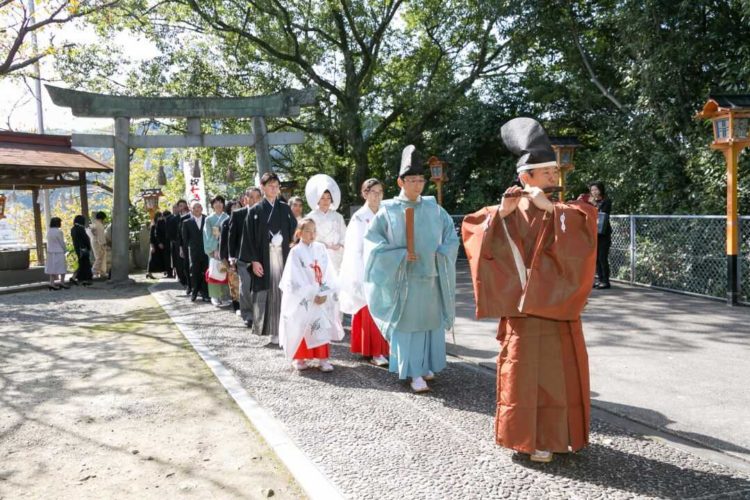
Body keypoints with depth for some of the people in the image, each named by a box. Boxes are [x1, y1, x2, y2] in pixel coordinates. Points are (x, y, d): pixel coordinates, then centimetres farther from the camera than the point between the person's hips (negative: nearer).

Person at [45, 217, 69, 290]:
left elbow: (49, 242, 9)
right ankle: (62, 282, 6)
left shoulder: (49, 231, 6)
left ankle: (52, 283, 6)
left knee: (52, 267, 9)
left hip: (50, 252, 7)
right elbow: (62, 242, -11)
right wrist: (64, 250, 6)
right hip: (59, 252, -7)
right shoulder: (58, 231, -16)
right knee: (62, 267, 4)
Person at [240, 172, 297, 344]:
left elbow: (294, 230, 10)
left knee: (283, 291, 0)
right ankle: (273, 330, 6)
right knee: (267, 293, -1)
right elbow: (249, 237, -2)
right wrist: (254, 260, -10)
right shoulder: (255, 211, 1)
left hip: (283, 256, 3)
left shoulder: (285, 208, 10)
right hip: (264, 257, -2)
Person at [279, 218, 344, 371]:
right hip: (302, 298, -3)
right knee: (301, 328, 2)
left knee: (322, 326, 0)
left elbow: (328, 273, 1)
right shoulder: (296, 252, -7)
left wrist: (324, 294, -11)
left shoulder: (320, 248, 3)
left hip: (322, 297, 3)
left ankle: (322, 358, 7)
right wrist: (312, 295, -15)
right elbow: (296, 280, -11)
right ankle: (299, 358, 17)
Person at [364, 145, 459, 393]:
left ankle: (426, 365, 27)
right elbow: (372, 239, -5)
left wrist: (440, 253, -6)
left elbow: (451, 235, 12)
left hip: (432, 276, 4)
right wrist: (400, 255, -12)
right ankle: (415, 372, 9)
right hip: (404, 278, -3)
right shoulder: (389, 210, -5)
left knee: (432, 321, 11)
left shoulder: (433, 208, 4)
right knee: (408, 323, 0)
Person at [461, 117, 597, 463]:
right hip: (520, 306, -1)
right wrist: (501, 212, -16)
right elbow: (470, 228, -8)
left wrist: (549, 207, -23)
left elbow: (589, 217, -19)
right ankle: (524, 435, 21)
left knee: (555, 371, 6)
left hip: (555, 305, 1)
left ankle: (548, 435, 22)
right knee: (521, 370, 5)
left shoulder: (564, 212, 1)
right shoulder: (506, 212, 0)